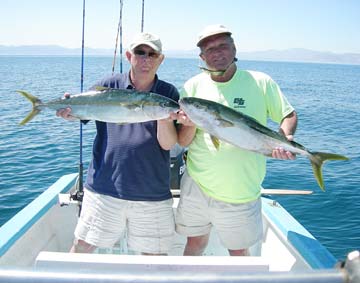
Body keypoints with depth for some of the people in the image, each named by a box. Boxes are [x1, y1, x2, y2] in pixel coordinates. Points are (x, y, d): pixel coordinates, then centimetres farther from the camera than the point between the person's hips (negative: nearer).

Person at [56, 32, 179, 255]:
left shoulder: (168, 93, 0)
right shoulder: (109, 86, 2)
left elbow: (168, 144, -6)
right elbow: (77, 111, 2)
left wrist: (164, 117, -25)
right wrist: (66, 110, -21)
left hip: (152, 194, 0)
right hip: (104, 188, 0)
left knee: (155, 254, 11)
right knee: (82, 247, 9)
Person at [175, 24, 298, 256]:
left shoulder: (261, 82, -5)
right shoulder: (194, 86, -1)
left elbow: (289, 115, 6)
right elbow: (182, 142, 0)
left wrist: (286, 138, -15)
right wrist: (190, 124, -22)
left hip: (242, 192, -1)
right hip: (197, 185, 1)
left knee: (239, 251, 15)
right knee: (196, 243, 18)